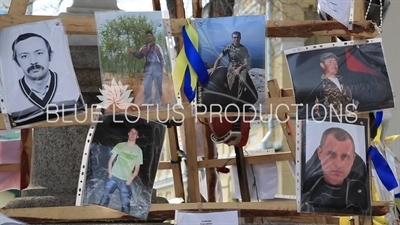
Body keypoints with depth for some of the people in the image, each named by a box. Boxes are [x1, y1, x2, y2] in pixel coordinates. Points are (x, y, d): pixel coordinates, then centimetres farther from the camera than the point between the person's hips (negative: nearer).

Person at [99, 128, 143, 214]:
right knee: (105, 197, 3)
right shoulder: (120, 145, 6)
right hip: (113, 177, 1)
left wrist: (131, 179, -9)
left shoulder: (138, 150, 2)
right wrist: (110, 172, -4)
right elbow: (111, 160, 8)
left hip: (125, 180, -1)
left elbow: (137, 168, 3)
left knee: (125, 203, 0)